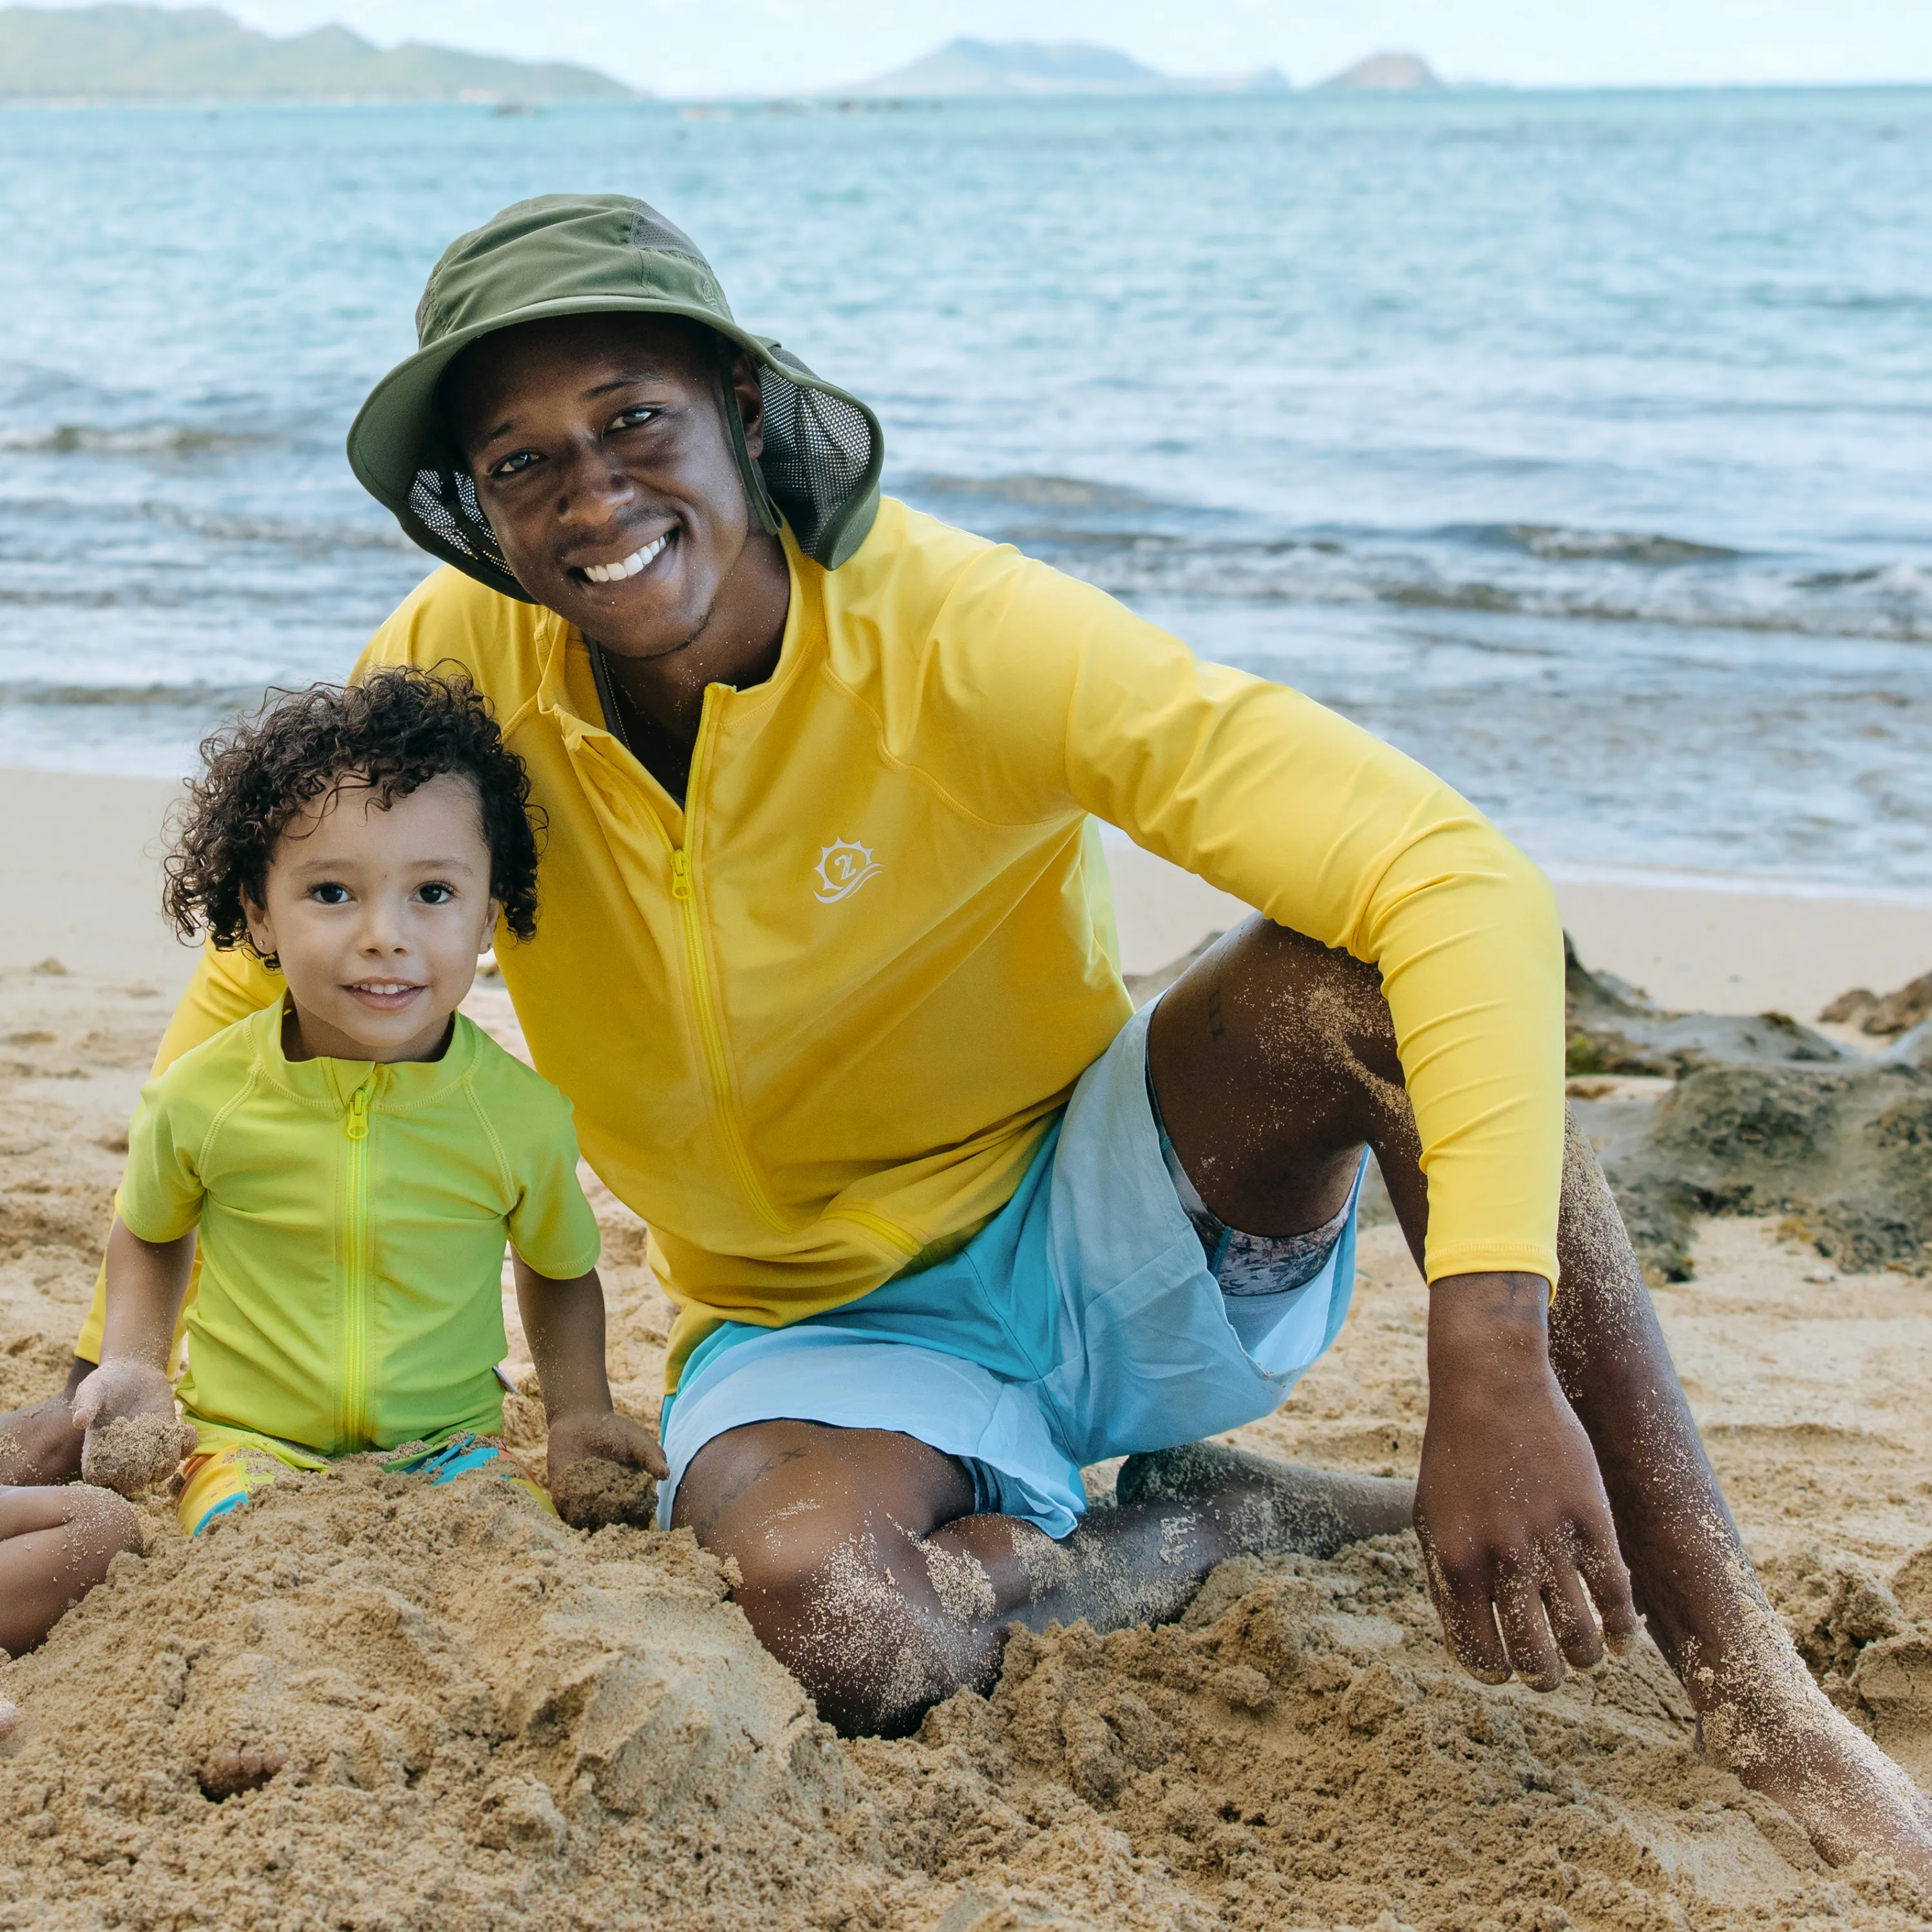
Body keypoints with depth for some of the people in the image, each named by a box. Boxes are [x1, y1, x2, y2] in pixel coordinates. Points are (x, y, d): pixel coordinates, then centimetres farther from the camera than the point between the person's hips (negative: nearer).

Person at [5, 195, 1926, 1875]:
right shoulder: (458, 666, -12)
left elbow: (1459, 878, -33)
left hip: (1103, 1234, -1)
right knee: (831, 1613, -35)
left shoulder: (961, 633, -23)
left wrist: (1497, 1361, -44)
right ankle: (1246, 1520, -1)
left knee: (1353, 972, -33)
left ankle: (1742, 1686, -23)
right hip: (819, 1330, 2)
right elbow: (258, 978, 5)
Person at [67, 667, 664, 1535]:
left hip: (445, 1441, 1)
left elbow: (559, 1269, 13)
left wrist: (579, 1407, -1)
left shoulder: (521, 1113, -8)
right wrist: (133, 1363, -1)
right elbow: (147, 1234, 15)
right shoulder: (200, 1097, -9)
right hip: (253, 1443, -1)